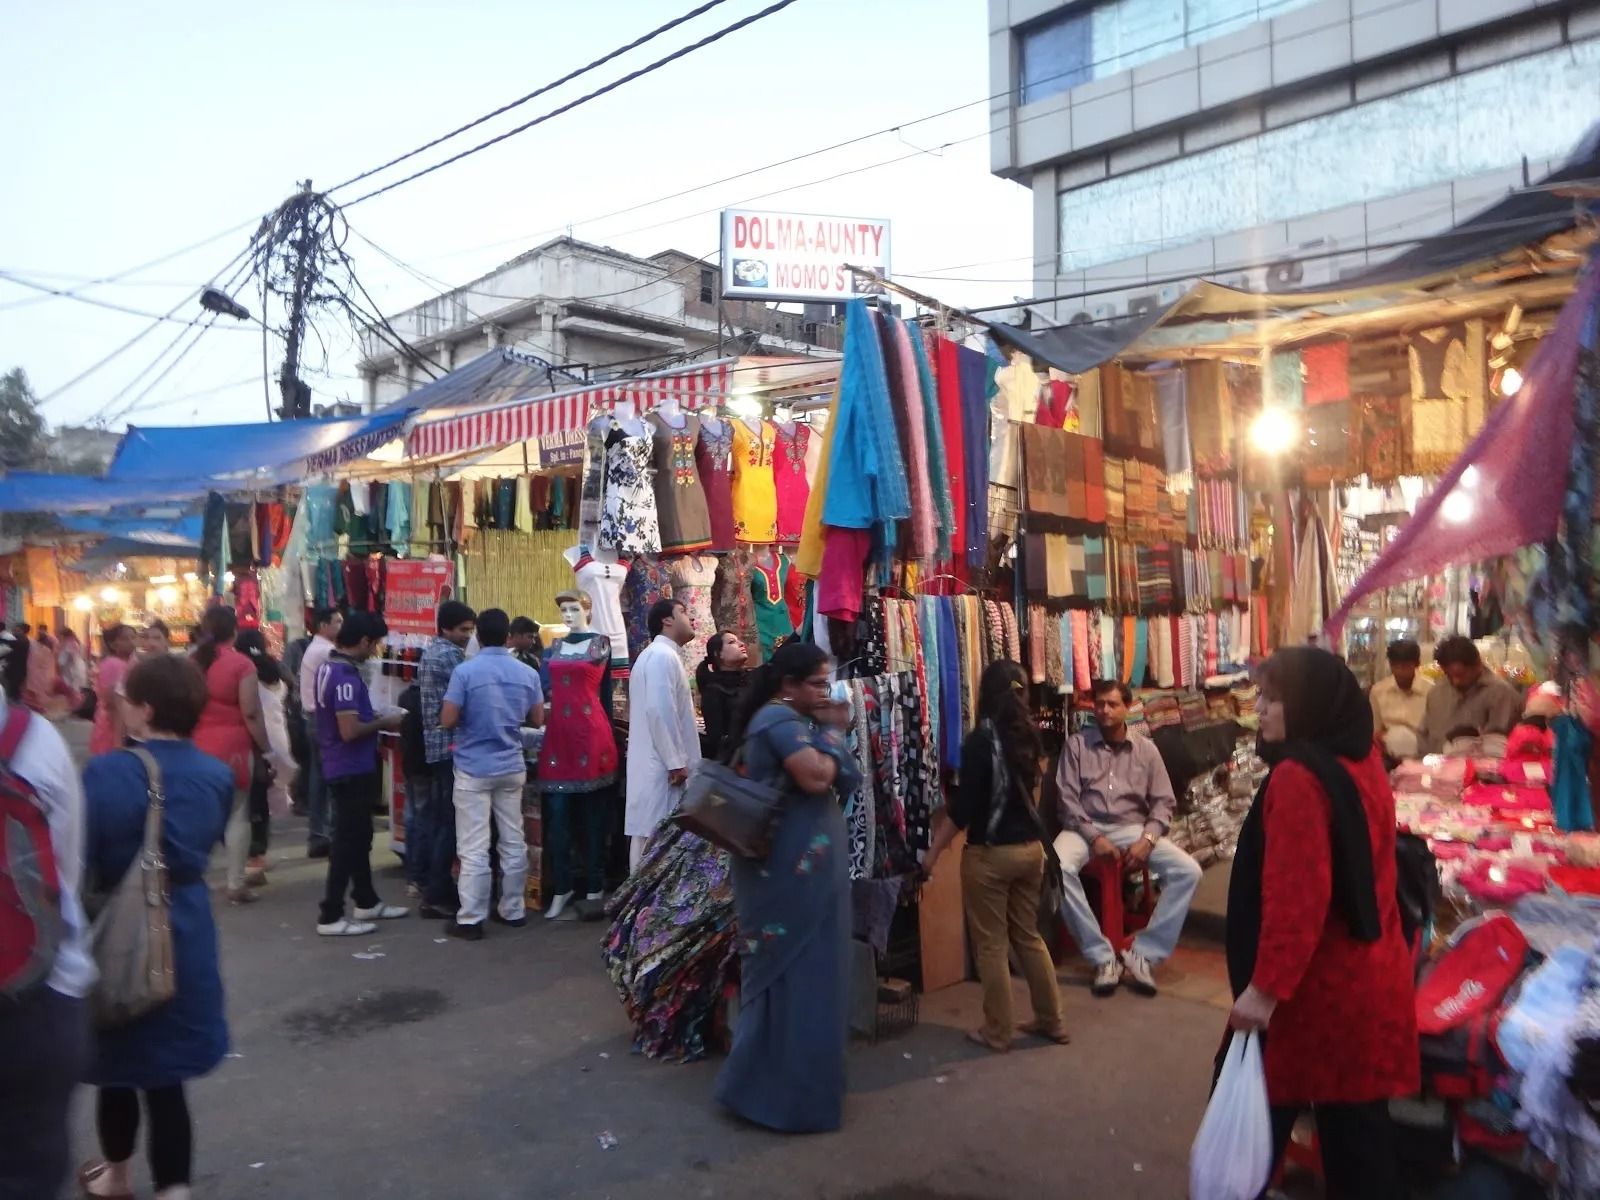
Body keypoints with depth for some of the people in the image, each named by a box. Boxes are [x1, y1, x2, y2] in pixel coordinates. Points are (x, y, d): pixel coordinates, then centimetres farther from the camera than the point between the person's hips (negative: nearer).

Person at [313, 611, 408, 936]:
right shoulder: (346, 676, -24)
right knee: (348, 840, -1)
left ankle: (367, 902, 30)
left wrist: (374, 717, 12)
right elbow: (350, 731, -28)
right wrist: (384, 722, -14)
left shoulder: (328, 668, 8)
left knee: (358, 836, 18)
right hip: (351, 770, -10)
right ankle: (330, 917, 7)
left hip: (343, 767, 10)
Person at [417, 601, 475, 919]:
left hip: (432, 744, 10)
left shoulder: (429, 652, 16)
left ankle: (433, 886, 23)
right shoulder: (450, 654, -14)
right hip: (450, 746, -10)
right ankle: (436, 896, -2)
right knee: (448, 821, -5)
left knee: (433, 816, 14)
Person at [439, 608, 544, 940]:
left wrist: (469, 718, 8)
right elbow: (537, 720, 8)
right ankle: (513, 910, 21)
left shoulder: (465, 671, -13)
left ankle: (471, 919, 4)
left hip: (474, 769, -4)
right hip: (512, 768, 4)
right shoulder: (528, 674, 0)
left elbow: (447, 721, -13)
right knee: (514, 842, 12)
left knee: (474, 848, 0)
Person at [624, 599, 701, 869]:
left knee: (649, 833, 12)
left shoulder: (656, 654, 20)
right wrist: (676, 762, -20)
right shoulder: (663, 655, -14)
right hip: (663, 764, -10)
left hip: (656, 762, 10)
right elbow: (660, 710, -23)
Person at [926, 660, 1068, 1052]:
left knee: (991, 944, 7)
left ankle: (997, 1032, 17)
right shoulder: (1028, 734, 3)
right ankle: (1052, 1021, 28)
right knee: (1028, 936, 20)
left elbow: (963, 807, -19)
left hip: (990, 854, -7)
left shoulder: (981, 740, -17)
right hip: (1030, 847, 7)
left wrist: (932, 854, -11)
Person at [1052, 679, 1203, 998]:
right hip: (1086, 827, -2)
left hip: (1133, 829, 2)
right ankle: (1103, 957, -22)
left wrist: (1147, 839, -13)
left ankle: (1143, 955, -14)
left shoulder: (1147, 750, 9)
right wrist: (1094, 837, -16)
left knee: (1188, 871, -22)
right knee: (1057, 867, -35)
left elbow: (1163, 802, 6)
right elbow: (1067, 799, -3)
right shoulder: (1076, 745, 3)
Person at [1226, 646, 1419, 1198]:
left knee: (1261, 1112, 9)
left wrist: (1267, 985, -25)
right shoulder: (1364, 763, 5)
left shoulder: (1298, 778, -22)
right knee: (1357, 1120, 17)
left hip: (1315, 986, -8)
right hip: (1367, 974, 8)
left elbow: (1297, 895, -27)